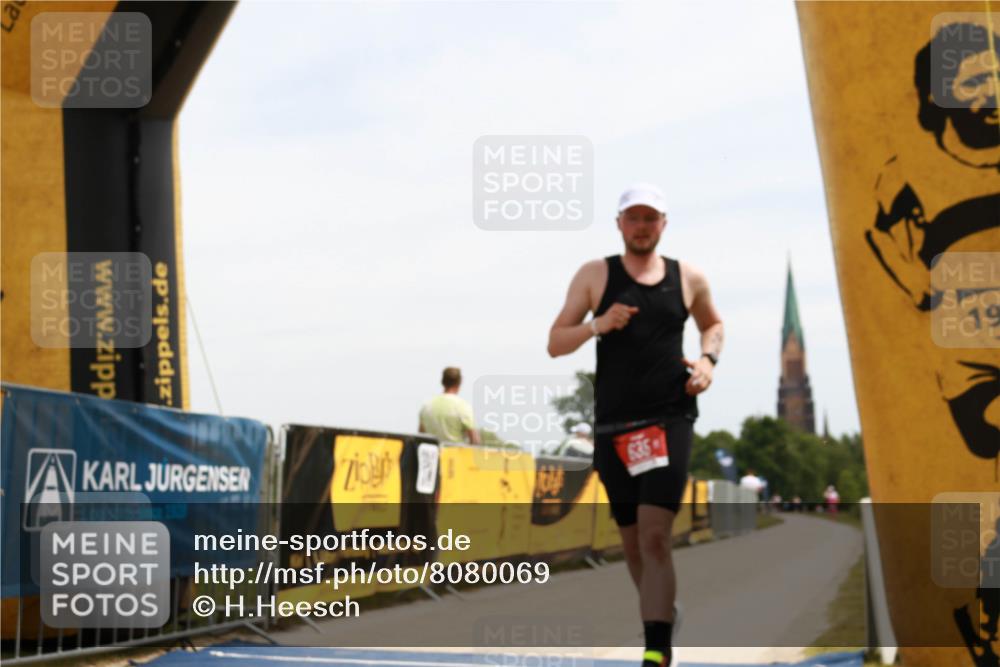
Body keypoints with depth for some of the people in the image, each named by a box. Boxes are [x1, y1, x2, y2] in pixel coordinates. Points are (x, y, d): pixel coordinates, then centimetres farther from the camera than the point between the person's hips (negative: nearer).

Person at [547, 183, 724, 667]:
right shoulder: (595, 275, 5)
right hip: (613, 425, 2)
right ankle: (662, 612, 38)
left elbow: (713, 323, 28)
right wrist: (597, 325, -15)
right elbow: (555, 344, 4)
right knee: (632, 542, 11)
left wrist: (708, 358, 7)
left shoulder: (688, 279, 8)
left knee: (654, 536, -16)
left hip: (670, 419, -1)